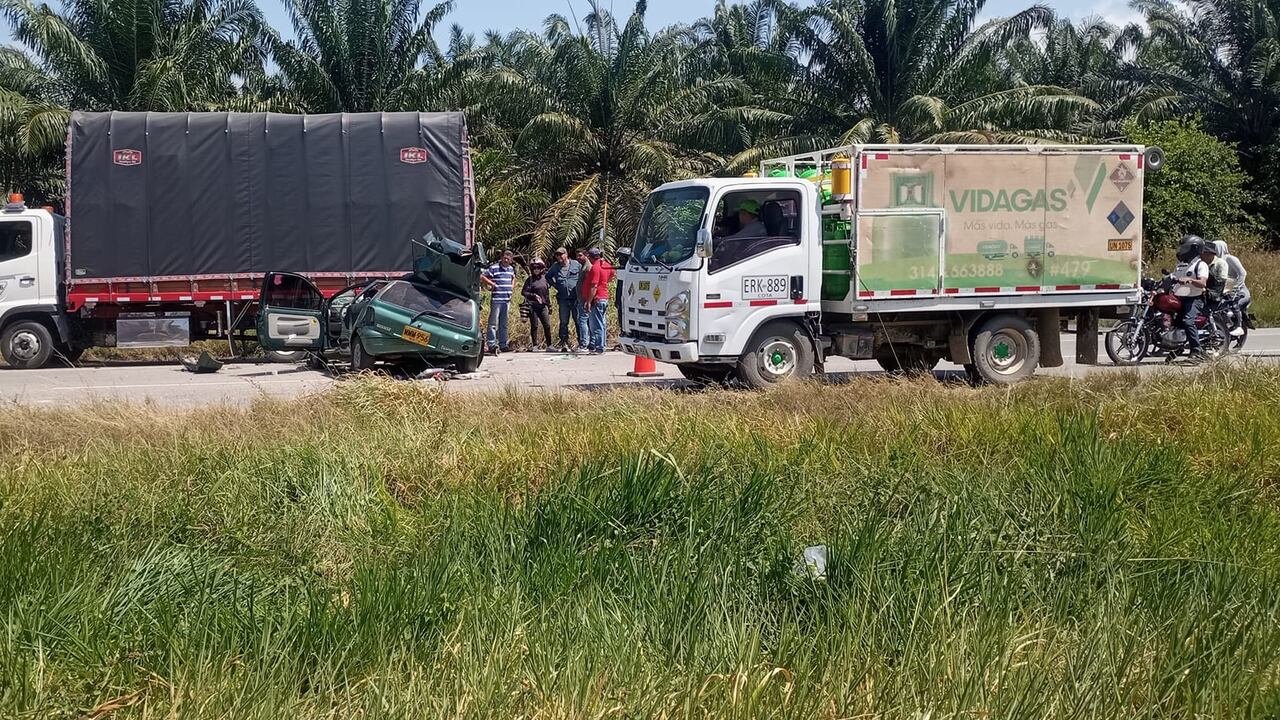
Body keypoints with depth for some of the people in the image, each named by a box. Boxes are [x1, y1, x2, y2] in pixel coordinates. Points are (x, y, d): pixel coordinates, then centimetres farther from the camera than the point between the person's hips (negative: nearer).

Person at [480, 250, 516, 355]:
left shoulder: (511, 269, 14)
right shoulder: (494, 268, -7)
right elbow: (482, 277, -10)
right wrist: (492, 284, -11)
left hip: (507, 300, 7)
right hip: (496, 299, -7)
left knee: (504, 323, 12)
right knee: (493, 322, -6)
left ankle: (503, 345, 17)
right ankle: (492, 345, -7)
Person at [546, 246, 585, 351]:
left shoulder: (576, 264, -1)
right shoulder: (555, 267, 8)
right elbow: (548, 276, 26)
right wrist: (555, 285, 13)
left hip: (576, 298, -3)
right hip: (563, 299, 3)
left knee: (579, 321, -1)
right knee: (563, 322, 6)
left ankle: (582, 343, 4)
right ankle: (564, 343, 12)